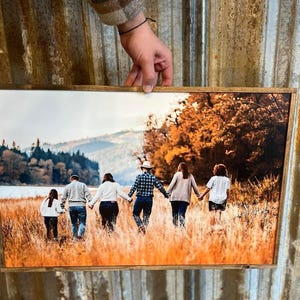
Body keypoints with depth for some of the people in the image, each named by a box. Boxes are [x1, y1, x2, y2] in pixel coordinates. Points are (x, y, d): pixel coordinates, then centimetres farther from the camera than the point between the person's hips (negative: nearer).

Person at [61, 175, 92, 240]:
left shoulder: (68, 186, 13)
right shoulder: (83, 185, 8)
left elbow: (63, 198, 13)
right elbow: (88, 195, -2)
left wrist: (62, 207, 20)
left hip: (72, 206, 2)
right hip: (81, 206, -2)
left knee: (74, 223, 13)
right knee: (82, 222, 0)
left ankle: (75, 237, 15)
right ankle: (80, 234, -22)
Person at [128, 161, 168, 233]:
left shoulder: (139, 176, -5)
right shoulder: (153, 177, 2)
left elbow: (134, 187, -11)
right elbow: (160, 187, 4)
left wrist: (128, 196, -8)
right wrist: (166, 194, 19)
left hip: (140, 198, -2)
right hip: (149, 199, 3)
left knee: (135, 214, 13)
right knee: (146, 216, 12)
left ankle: (141, 225, -8)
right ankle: (144, 229, 10)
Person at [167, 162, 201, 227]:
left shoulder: (177, 174, 1)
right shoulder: (190, 176, 9)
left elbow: (172, 184, -5)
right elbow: (195, 186, 9)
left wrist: (167, 193, -1)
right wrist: (198, 195, 17)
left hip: (175, 197, -1)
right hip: (185, 198, 2)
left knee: (175, 213, 10)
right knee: (182, 214, 1)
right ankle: (182, 226, -12)